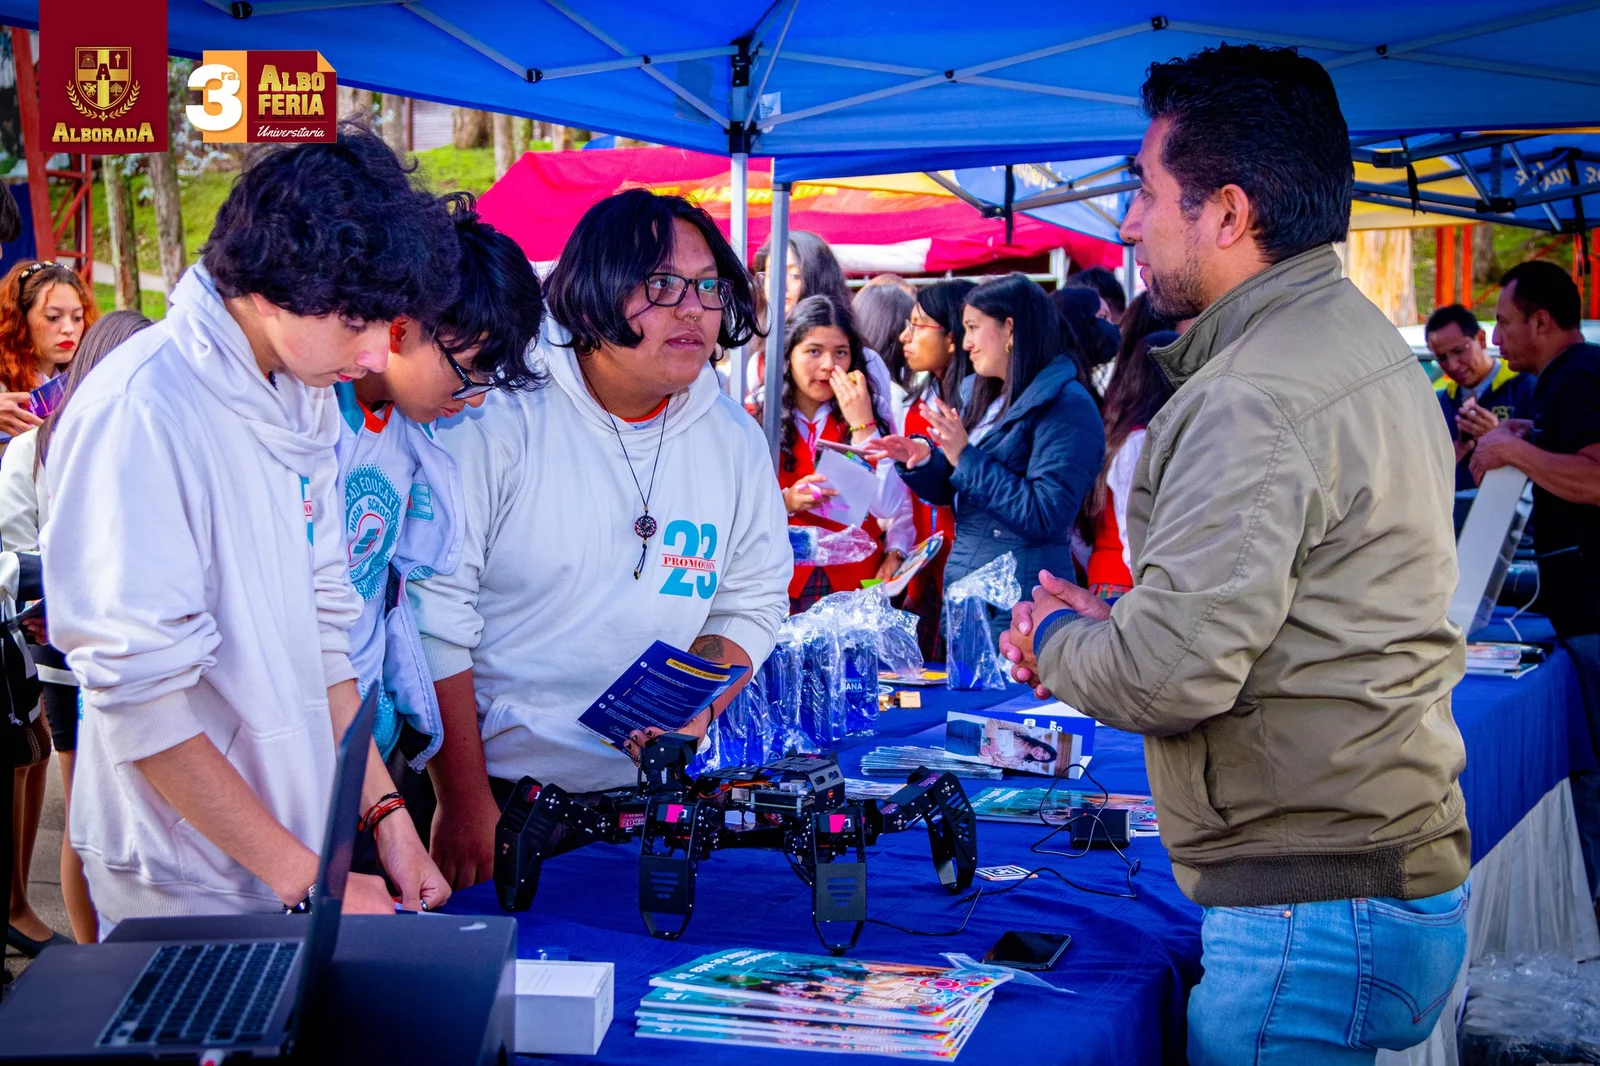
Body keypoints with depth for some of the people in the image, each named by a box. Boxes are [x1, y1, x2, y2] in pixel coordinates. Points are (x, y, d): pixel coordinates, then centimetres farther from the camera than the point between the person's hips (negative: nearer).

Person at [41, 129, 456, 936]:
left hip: (297, 851, 7)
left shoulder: (308, 396, 5)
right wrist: (309, 885, -19)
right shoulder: (140, 413, -21)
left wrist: (386, 814, 5)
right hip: (191, 888, -7)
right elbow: (145, 701, -22)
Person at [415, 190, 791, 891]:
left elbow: (751, 606, 11)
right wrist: (464, 804, -14)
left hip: (642, 792, 4)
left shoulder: (736, 443, 3)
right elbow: (435, 616, -14)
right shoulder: (495, 417, -13)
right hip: (495, 782, -4)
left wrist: (699, 708, -10)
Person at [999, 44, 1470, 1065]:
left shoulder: (1250, 403, -20)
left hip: (1313, 910, -10)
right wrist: (1112, 619, 12)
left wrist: (1057, 639, -4)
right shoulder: (1369, 341, 13)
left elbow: (1172, 675, -25)